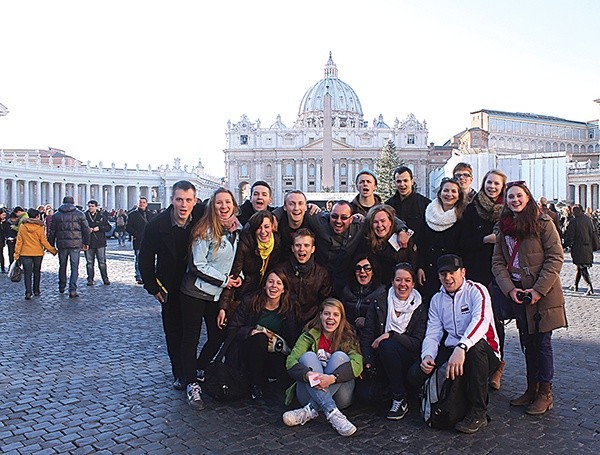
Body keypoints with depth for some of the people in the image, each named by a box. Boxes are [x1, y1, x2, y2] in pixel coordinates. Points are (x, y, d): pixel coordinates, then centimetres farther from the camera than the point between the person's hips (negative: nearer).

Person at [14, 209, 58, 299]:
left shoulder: (22, 227, -3)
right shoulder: (40, 227, -9)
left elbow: (19, 241, 0)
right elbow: (44, 241, -7)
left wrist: (17, 254, 6)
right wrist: (53, 250, 3)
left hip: (25, 253, 0)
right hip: (38, 253, 0)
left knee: (27, 273, 2)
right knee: (36, 272, 15)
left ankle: (28, 292, -8)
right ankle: (36, 290, 22)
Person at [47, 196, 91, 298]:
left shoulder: (56, 215, 7)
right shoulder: (79, 214, 1)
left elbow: (52, 232, 8)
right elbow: (86, 229, 1)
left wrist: (51, 245, 14)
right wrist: (86, 243, 9)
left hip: (61, 244, 2)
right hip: (75, 244, -2)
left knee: (62, 266, 18)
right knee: (74, 267, -1)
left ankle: (62, 287, 31)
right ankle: (72, 290, -8)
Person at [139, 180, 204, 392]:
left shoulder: (203, 215, -14)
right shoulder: (156, 225, -15)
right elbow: (145, 259, -4)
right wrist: (153, 288, -4)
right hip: (170, 288, 0)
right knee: (174, 332, 6)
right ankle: (179, 374, 19)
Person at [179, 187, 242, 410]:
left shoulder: (237, 230, 5)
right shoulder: (205, 231, -15)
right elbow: (198, 265, -17)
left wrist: (238, 276, 3)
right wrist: (224, 280, -14)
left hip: (218, 294, 6)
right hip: (195, 292, -6)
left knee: (218, 336, 10)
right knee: (191, 338, 2)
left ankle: (197, 370, 33)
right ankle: (191, 384, 12)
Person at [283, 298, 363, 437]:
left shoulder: (348, 338, 4)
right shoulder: (309, 336, 4)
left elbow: (357, 364, -16)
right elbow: (291, 362, -11)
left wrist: (332, 378, -34)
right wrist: (308, 375, -33)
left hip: (338, 396, 0)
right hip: (311, 393, 1)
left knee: (340, 356, -21)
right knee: (308, 356, -22)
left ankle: (310, 411, -32)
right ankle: (332, 413, -39)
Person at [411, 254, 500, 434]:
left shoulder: (476, 291, -7)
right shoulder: (437, 300, 11)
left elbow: (481, 321, -26)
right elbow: (432, 334, 6)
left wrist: (461, 348, -42)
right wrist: (427, 356, -16)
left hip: (484, 353, -4)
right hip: (450, 351, 4)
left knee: (475, 346, -39)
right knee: (416, 372, -20)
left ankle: (478, 413, -24)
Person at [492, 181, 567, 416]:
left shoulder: (543, 222, -6)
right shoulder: (504, 227, 9)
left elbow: (556, 257, -10)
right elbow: (497, 262, 6)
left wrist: (539, 289, -16)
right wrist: (510, 289, -8)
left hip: (543, 295, -5)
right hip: (517, 294, 5)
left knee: (542, 343, 2)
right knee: (528, 343, 13)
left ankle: (545, 393, 15)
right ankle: (532, 389, 25)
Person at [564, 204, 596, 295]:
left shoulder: (573, 222, -12)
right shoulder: (589, 220, 5)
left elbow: (569, 236, -11)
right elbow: (593, 233, 12)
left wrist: (566, 245, 4)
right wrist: (592, 246, 20)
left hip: (578, 248, -6)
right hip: (588, 247, 6)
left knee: (582, 268, -5)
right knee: (580, 267, 17)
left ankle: (590, 286, -17)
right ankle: (575, 285, 26)